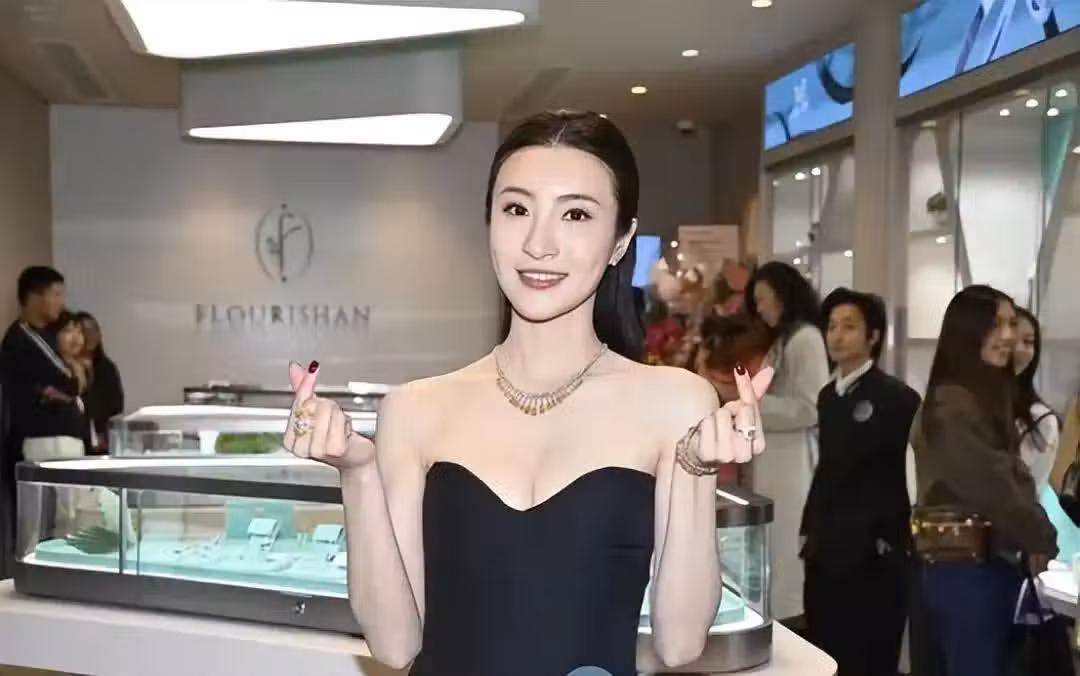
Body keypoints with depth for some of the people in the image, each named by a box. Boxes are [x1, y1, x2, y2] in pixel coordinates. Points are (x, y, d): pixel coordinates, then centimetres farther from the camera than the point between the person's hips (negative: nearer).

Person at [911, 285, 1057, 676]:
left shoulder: (992, 395, 13)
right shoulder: (951, 405, -17)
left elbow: (1013, 477, 9)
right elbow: (991, 482, -17)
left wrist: (1033, 537, -4)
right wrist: (1040, 538, -5)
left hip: (997, 559, 9)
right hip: (965, 566, -9)